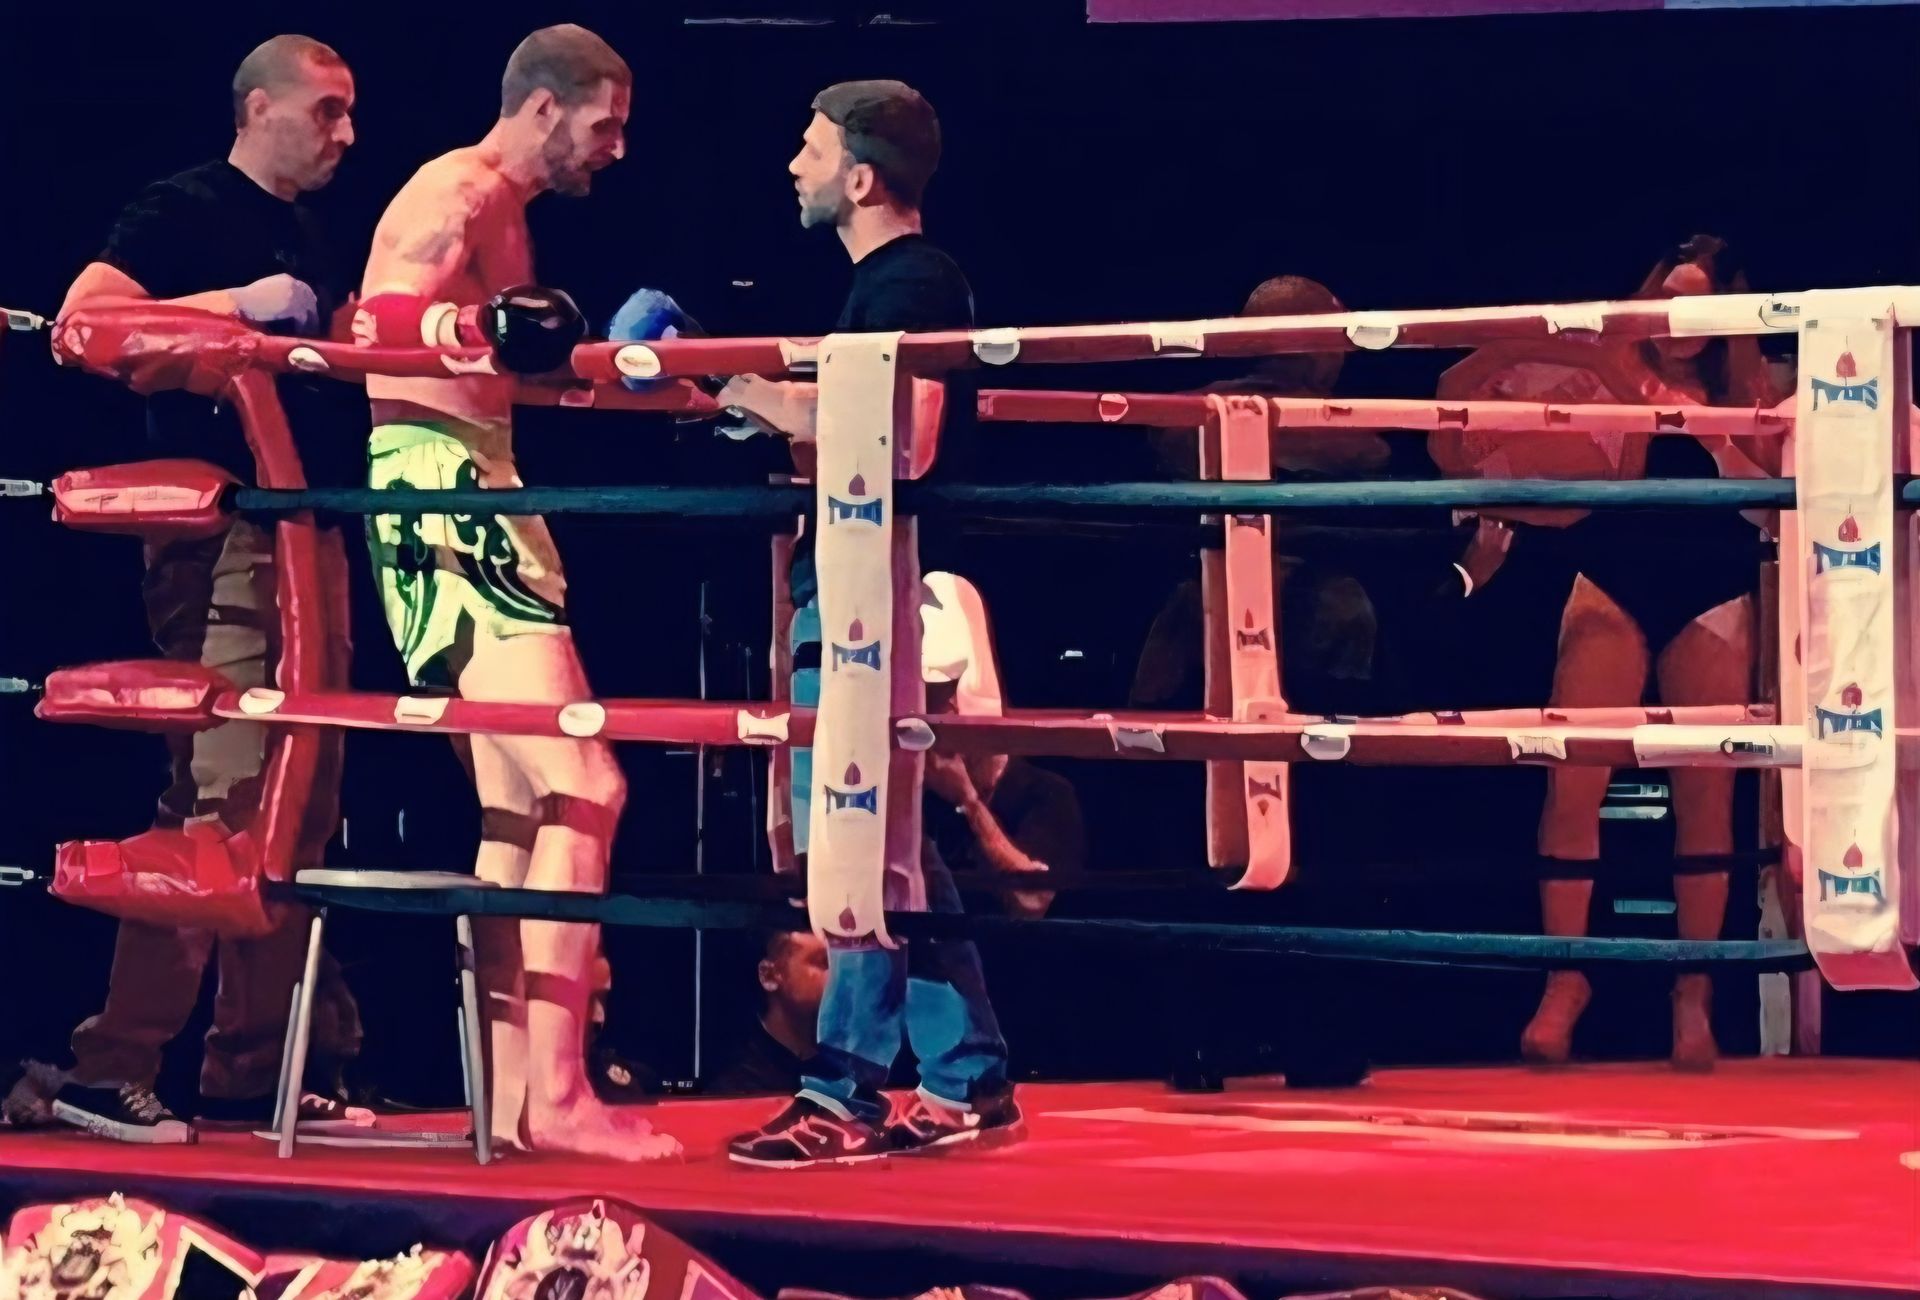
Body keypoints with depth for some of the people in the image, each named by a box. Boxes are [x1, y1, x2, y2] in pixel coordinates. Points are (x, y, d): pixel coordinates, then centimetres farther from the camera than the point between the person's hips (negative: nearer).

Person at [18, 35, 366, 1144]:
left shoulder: (312, 241, 20)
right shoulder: (187, 210, -5)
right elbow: (83, 319, -17)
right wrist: (235, 302, -22)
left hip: (302, 530, 9)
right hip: (220, 525, -9)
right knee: (218, 795, -14)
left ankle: (256, 1070, 14)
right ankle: (112, 1065, -11)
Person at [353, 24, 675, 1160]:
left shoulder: (506, 210, 21)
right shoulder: (462, 196, -10)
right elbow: (376, 322, -23)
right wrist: (476, 327, -40)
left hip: (477, 502, 11)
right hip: (441, 498, -11)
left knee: (517, 807, 10)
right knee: (583, 785, -16)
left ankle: (511, 1094, 12)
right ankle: (555, 1095, -18)